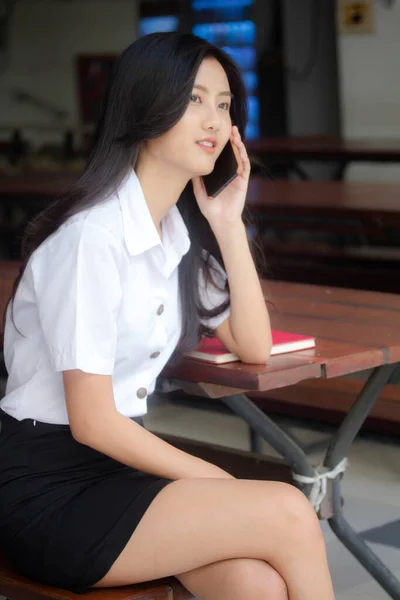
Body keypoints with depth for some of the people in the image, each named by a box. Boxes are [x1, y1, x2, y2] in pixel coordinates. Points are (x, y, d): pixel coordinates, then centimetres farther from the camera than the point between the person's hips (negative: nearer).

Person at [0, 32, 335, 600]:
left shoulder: (184, 229, 7)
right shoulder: (91, 235, -19)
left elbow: (254, 348, 11)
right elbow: (91, 422, -18)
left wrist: (229, 226, 1)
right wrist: (219, 483, -11)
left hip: (116, 463, 7)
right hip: (48, 491, -7)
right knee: (289, 515, -21)